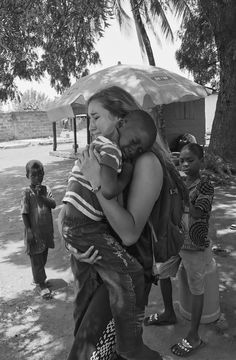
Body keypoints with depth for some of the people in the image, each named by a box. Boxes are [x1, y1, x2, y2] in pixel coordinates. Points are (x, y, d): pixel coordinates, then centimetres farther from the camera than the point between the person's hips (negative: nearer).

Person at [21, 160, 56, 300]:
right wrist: (29, 230, -15)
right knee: (36, 259, 6)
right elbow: (25, 213, -13)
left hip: (47, 230, 5)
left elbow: (53, 204, -10)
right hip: (34, 232, -5)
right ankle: (41, 284, 19)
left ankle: (39, 277, 41)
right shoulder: (27, 192, -13)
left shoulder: (46, 189, 0)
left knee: (44, 257, 20)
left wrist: (41, 196, -23)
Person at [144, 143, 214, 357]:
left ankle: (194, 336, 21)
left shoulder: (205, 185, -16)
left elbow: (197, 213, -30)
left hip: (195, 247, -7)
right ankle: (169, 314, 42)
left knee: (196, 288, 6)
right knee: (163, 275, 18)